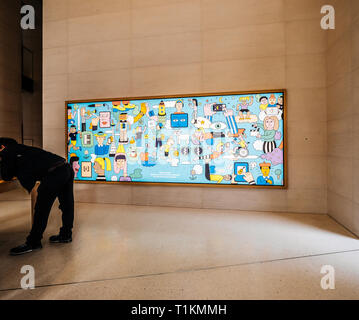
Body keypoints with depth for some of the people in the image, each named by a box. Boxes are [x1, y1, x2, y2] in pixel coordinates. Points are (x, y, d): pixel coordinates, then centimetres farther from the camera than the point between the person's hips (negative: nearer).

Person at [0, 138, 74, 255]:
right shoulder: (21, 149, 30)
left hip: (54, 174, -9)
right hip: (66, 168, 9)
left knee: (41, 209, 2)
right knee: (67, 205, 15)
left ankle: (33, 243, 14)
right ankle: (65, 235, 29)